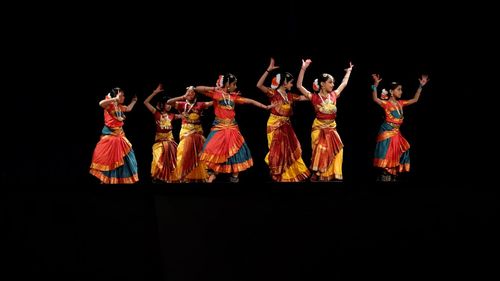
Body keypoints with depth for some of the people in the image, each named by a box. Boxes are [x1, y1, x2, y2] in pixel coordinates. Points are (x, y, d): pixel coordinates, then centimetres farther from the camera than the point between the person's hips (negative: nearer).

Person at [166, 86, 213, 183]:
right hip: (186, 132, -2)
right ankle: (183, 176, -7)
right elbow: (169, 102, -8)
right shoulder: (182, 104, 3)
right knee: (185, 154, -9)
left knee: (198, 156, 2)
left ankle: (198, 176, 7)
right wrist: (183, 97, -11)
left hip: (198, 133, 2)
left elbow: (213, 102, -2)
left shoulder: (200, 105, 5)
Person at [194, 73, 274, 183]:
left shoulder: (234, 96, 9)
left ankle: (234, 177, 17)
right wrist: (213, 88, -19)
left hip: (232, 128, 4)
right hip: (219, 128, -4)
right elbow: (197, 89, -10)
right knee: (216, 152, -11)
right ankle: (212, 176, 1)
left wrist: (265, 107, 9)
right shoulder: (216, 94, -3)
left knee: (235, 152, 4)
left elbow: (250, 101, 11)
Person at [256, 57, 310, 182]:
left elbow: (304, 97, 15)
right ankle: (277, 175, 12)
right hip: (275, 125, -7)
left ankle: (289, 175, 24)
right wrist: (268, 70, -29)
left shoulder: (290, 96, 9)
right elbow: (259, 85, -25)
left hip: (286, 125, 7)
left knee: (289, 149, 12)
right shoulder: (273, 93, -10)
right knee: (278, 150, -1)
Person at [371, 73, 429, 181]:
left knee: (396, 157, 8)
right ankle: (384, 178, -5)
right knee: (387, 156, -8)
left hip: (396, 133, 7)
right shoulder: (386, 103, -9)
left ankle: (392, 177, 15)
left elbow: (415, 99, 19)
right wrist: (375, 84, -39)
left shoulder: (400, 103, 11)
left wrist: (421, 86, 15)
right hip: (387, 132, -7)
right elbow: (375, 99, -27)